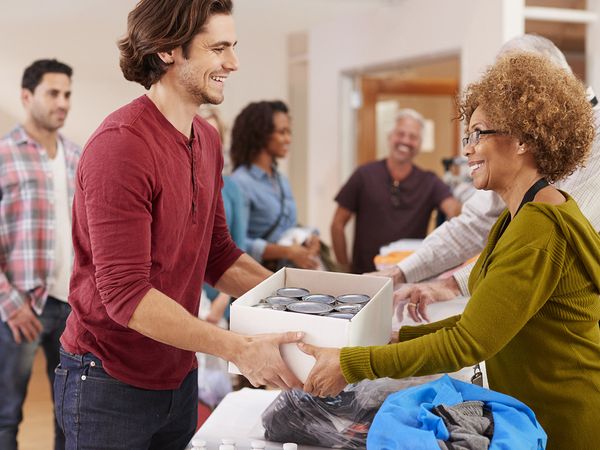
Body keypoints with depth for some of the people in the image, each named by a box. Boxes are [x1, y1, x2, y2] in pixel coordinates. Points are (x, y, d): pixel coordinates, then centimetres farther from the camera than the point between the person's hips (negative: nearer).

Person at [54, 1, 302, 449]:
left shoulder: (208, 139, 5)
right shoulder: (121, 145, -22)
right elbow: (125, 294, -25)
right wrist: (238, 348, -29)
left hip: (179, 377, 8)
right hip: (111, 382, -7)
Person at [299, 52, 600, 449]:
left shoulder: (540, 227, -22)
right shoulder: (515, 219, 9)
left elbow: (468, 343, -24)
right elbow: (480, 322, 12)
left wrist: (351, 365, -21)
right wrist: (398, 339, 6)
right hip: (533, 415, 8)